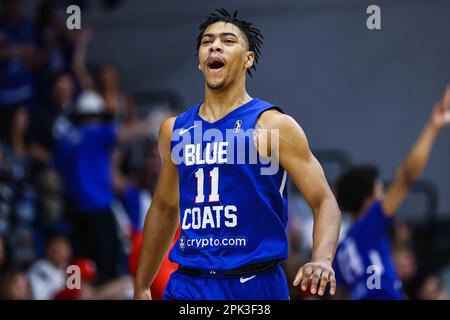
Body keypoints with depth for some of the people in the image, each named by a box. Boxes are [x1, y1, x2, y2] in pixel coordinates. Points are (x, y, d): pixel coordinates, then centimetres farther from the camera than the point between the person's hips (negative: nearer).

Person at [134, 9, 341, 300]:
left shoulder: (272, 125, -5)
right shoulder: (174, 130, 9)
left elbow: (325, 203, -7)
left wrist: (322, 260, -26)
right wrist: (141, 287, 21)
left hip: (254, 284, -4)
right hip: (187, 286, 4)